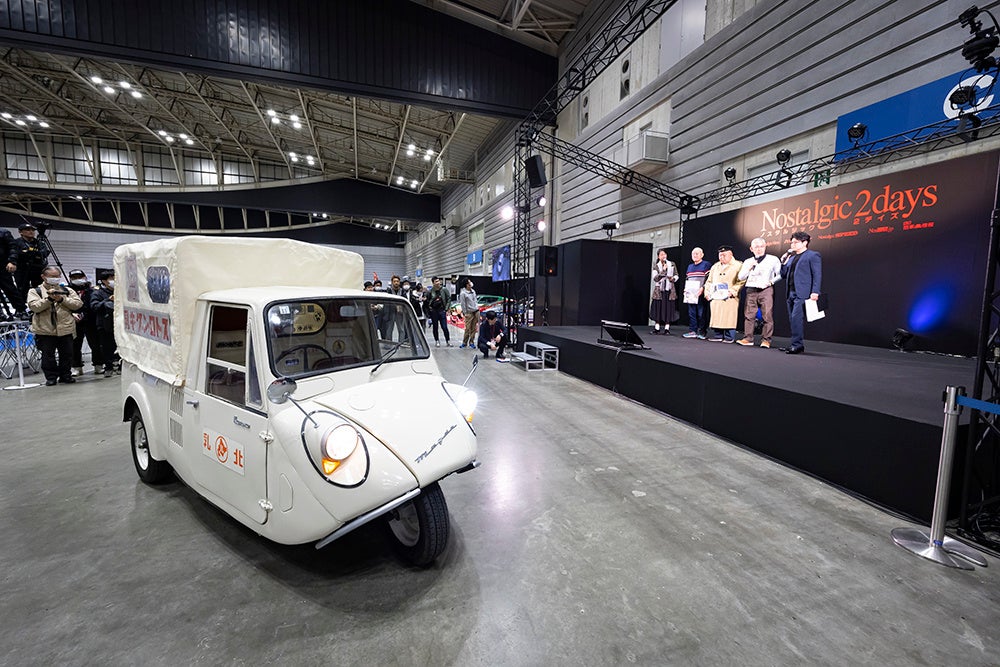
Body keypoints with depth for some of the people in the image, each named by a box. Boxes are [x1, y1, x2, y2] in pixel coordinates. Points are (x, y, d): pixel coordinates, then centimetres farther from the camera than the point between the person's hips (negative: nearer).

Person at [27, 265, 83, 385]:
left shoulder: (67, 290, 12)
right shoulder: (35, 291, 6)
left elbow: (78, 304, 1)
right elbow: (34, 306, -8)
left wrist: (62, 299, -11)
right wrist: (49, 299, -17)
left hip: (65, 329, 1)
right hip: (45, 330, -1)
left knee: (67, 354, 6)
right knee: (48, 355, 5)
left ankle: (66, 375, 19)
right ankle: (51, 377, 15)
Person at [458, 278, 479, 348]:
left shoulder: (473, 291, 11)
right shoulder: (463, 293, -10)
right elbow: (462, 304, -9)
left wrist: (477, 307, 13)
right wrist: (465, 313, -9)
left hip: (476, 312, 6)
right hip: (469, 313, -6)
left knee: (474, 328, 6)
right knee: (468, 328, -6)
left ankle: (471, 342, 13)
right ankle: (464, 342, 6)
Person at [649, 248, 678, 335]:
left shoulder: (672, 264, 7)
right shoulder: (656, 266, 3)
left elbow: (676, 275, 13)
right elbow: (655, 278, -8)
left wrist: (673, 278, -8)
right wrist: (663, 270, -17)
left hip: (669, 290, 1)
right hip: (659, 290, -1)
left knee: (668, 309, 0)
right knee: (658, 309, 0)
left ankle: (667, 329, 6)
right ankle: (657, 329, 7)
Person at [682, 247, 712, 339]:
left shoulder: (706, 264, 0)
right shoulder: (689, 266, 21)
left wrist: (703, 288, -19)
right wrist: (685, 289, 11)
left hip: (700, 293, -6)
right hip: (690, 294, 6)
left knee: (701, 313, -4)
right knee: (691, 313, 6)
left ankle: (702, 332, 2)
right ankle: (692, 331, 10)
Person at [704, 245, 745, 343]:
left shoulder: (738, 265, 3)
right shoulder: (715, 266, 20)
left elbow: (741, 281, -5)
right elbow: (709, 281, 23)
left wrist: (733, 291, -16)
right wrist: (707, 292, 9)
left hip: (729, 298, -5)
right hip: (715, 297, 5)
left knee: (729, 317, -7)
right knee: (716, 316, 4)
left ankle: (729, 337, 0)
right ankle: (717, 336, 11)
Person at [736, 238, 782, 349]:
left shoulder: (773, 259, 8)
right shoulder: (748, 262, 17)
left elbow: (780, 275, 6)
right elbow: (741, 277, 9)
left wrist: (771, 282, -8)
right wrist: (749, 267, -3)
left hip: (766, 290, -3)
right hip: (751, 290, 3)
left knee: (767, 315, -7)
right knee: (749, 315, 0)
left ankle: (766, 340, -4)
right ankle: (748, 338, 5)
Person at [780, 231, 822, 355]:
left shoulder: (813, 255, 1)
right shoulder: (791, 257, 22)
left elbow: (817, 275, -7)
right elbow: (784, 275, 22)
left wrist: (815, 292, -17)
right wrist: (784, 262, 9)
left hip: (802, 293, -7)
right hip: (791, 293, 7)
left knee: (796, 318, -16)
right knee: (793, 320, 7)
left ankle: (797, 345, -12)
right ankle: (797, 345, 14)